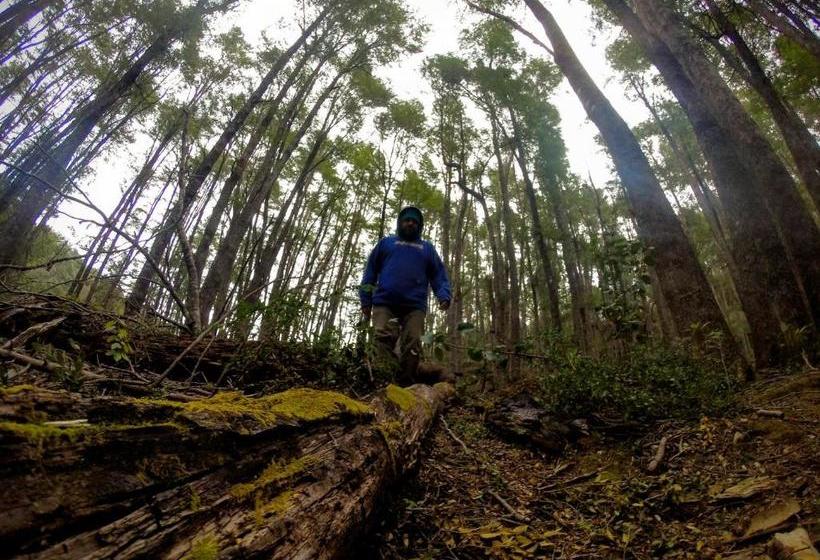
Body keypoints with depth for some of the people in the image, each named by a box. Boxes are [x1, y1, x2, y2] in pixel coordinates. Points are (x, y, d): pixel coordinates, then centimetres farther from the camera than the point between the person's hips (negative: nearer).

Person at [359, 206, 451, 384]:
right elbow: (370, 272, 15)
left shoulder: (427, 248, 25)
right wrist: (365, 300, 3)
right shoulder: (386, 242, 23)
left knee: (412, 346, -9)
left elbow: (438, 275, 14)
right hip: (384, 303, 0)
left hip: (414, 306, 1)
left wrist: (444, 295, -7)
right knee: (383, 340, -16)